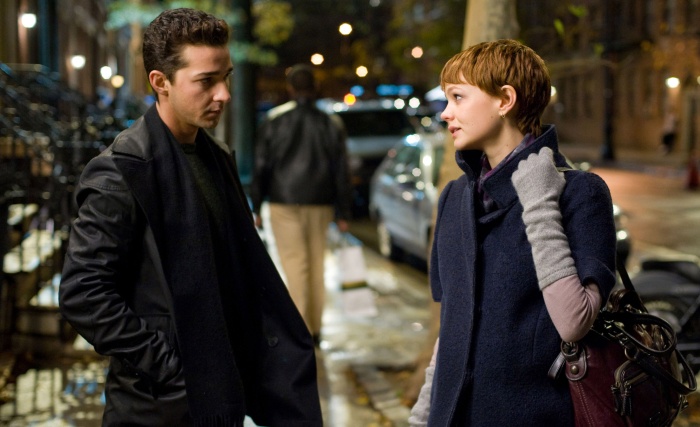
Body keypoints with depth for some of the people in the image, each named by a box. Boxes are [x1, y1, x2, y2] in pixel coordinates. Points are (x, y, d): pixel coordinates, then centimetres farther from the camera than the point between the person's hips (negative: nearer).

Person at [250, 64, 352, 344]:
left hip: (284, 203, -2)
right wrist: (342, 213, 9)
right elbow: (341, 171, 5)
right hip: (320, 205, 2)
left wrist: (256, 207, 6)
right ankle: (314, 328, 16)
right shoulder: (331, 123, 5)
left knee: (294, 263, -3)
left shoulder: (274, 120, 0)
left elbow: (261, 166, 0)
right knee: (316, 263, 11)